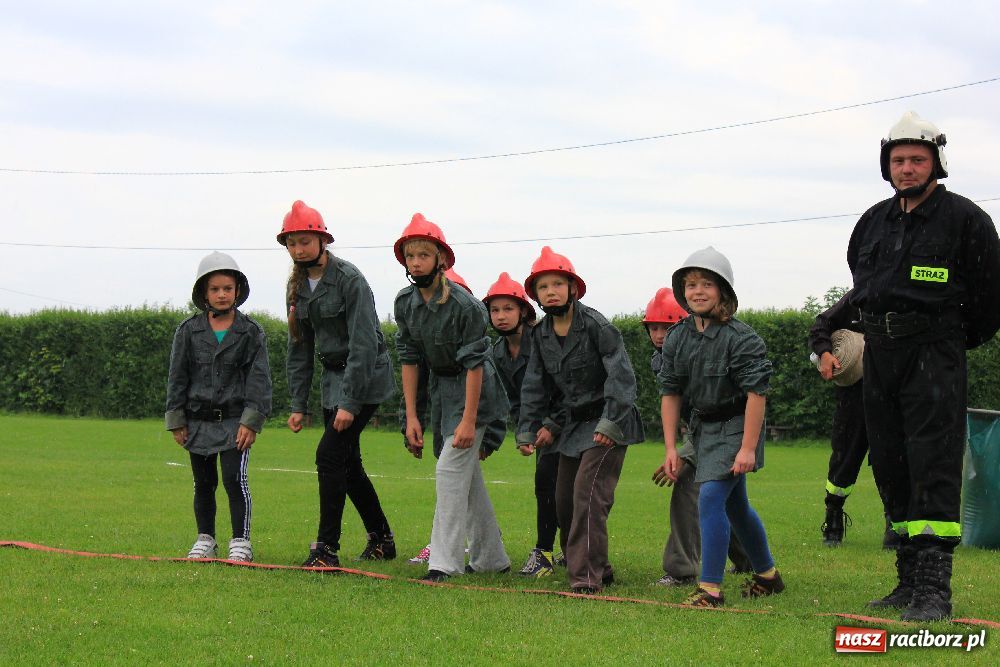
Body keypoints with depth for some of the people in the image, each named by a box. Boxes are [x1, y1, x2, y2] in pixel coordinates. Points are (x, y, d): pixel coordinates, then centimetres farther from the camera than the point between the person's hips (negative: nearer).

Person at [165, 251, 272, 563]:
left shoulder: (250, 332, 1)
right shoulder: (188, 331, 4)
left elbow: (258, 378, -2)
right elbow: (177, 377, 6)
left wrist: (251, 421, -9)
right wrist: (176, 421, 2)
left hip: (234, 420, -2)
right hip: (198, 420, 2)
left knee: (234, 478, -11)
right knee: (204, 484, 10)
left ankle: (241, 542, -4)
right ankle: (205, 540, 22)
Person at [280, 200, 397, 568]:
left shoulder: (349, 279, -18)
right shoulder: (298, 286, 6)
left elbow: (364, 344, -21)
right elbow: (299, 349, 11)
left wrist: (350, 402, -24)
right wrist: (298, 404, 6)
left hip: (365, 376, -8)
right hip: (333, 377, 8)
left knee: (329, 454, -16)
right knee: (347, 462, 10)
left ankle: (327, 548, -12)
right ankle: (381, 539, 25)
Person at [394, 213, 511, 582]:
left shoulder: (464, 305, -24)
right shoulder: (405, 302, -4)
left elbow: (474, 364, -22)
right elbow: (409, 358, 0)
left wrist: (469, 420, -23)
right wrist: (411, 416, -3)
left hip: (472, 389, -7)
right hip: (441, 387, 7)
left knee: (450, 469, -15)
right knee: (467, 475, 13)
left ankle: (444, 563, -15)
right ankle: (490, 558, 23)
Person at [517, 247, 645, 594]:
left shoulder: (596, 325, -15)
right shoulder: (541, 334, 5)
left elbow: (621, 376, -18)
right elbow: (535, 385, 12)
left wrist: (610, 423, -24)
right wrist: (528, 430, 6)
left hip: (608, 424, -8)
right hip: (573, 423, 8)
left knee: (588, 493, -19)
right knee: (564, 500, 8)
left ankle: (586, 576, -19)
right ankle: (599, 568, 21)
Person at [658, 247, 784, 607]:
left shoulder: (740, 338, -20)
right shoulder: (677, 338, -1)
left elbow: (756, 392, -21)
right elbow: (670, 392, 2)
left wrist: (748, 447, -25)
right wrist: (671, 448, -3)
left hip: (736, 426, -7)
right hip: (704, 426, 7)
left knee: (710, 497, -19)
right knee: (735, 505, 18)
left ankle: (710, 588, -16)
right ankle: (767, 576, 37)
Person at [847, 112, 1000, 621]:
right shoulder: (873, 222, 13)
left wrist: (955, 341, 8)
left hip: (935, 354, -7)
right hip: (879, 355, 7)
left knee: (934, 468, -14)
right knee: (891, 466, 7)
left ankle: (934, 589, -18)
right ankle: (910, 579, 14)